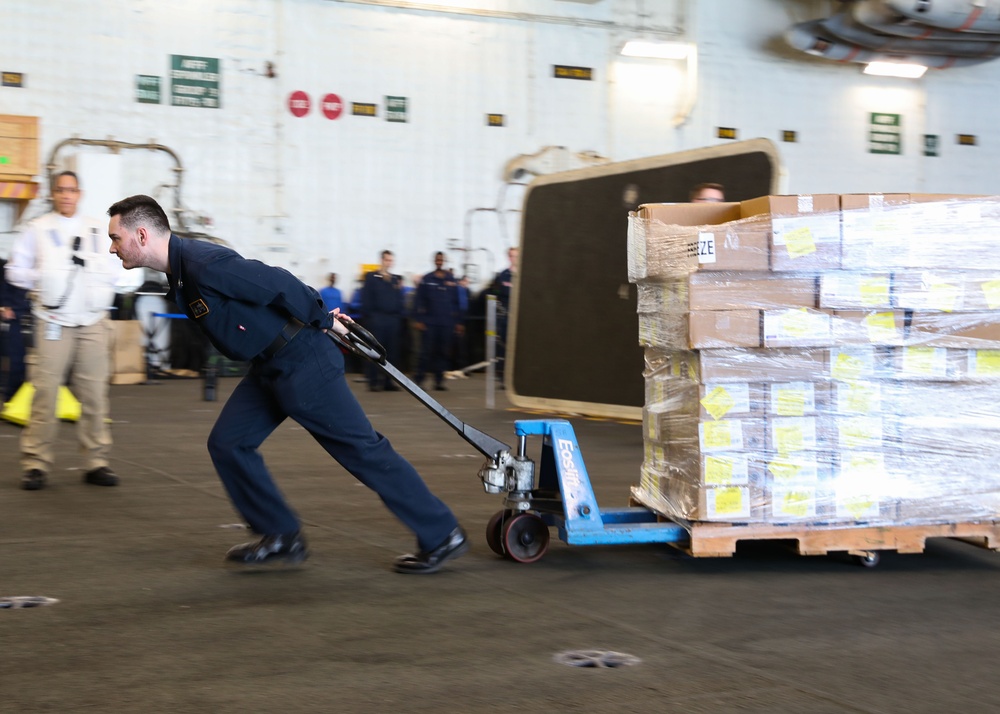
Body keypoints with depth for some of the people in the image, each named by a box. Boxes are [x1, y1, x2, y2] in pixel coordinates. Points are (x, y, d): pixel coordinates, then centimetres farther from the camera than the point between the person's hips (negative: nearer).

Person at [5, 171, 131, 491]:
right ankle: (36, 464, 0)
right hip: (53, 321, -2)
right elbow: (15, 271, 5)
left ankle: (96, 462, 8)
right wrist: (45, 279, -10)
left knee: (95, 393, 1)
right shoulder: (37, 229, 5)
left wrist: (91, 271, -8)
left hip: (93, 322, 2)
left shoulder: (97, 228, 12)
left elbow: (116, 269, 11)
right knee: (45, 393, -7)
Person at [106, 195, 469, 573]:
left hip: (303, 362, -10)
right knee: (227, 443, 6)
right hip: (269, 368, 10)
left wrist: (322, 320, -8)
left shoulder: (204, 266, -25)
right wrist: (319, 315, 17)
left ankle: (441, 536, 8)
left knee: (361, 449, -3)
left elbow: (279, 283, -21)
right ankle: (281, 537, 15)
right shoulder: (180, 273, 7)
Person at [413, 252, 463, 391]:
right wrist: (418, 320, -7)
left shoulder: (451, 280, 8)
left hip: (447, 322, 2)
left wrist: (458, 322, 9)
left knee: (443, 353, 4)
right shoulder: (426, 279, 2)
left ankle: (439, 380, 10)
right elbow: (419, 301, 1)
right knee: (427, 352, -6)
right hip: (429, 322, -2)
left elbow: (456, 302, 12)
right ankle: (419, 379, 1)